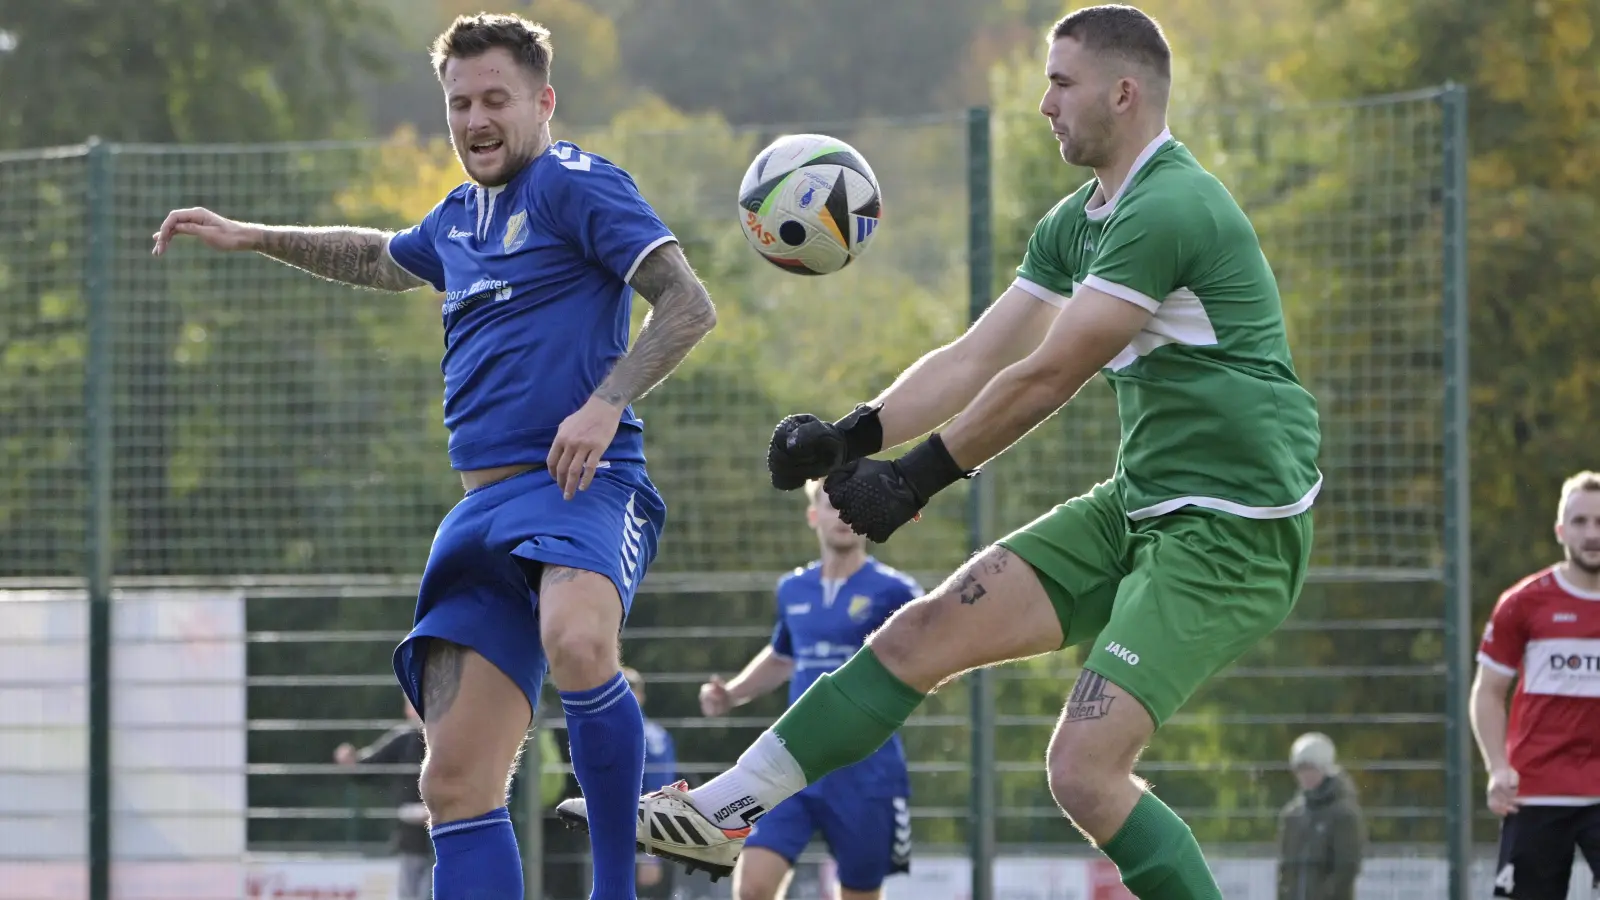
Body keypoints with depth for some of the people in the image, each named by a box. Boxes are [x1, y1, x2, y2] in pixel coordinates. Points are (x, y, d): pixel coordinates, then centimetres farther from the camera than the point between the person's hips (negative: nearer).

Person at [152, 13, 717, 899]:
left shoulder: (576, 185, -1)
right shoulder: (457, 219, 23)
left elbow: (689, 304, -10)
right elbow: (382, 260, 47)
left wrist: (606, 402, -21)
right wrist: (250, 237, 46)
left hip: (581, 487, -8)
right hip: (484, 508, 8)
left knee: (575, 641, -40)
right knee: (455, 779, -4)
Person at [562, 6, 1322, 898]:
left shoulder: (1170, 208, -19)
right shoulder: (1080, 221, 12)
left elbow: (1045, 378, -18)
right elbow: (976, 358, 12)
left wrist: (918, 478, -10)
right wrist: (854, 436, -3)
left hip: (1230, 529, -9)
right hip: (1139, 502, 9)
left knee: (1083, 767, -20)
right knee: (926, 630, 4)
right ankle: (722, 813, 10)